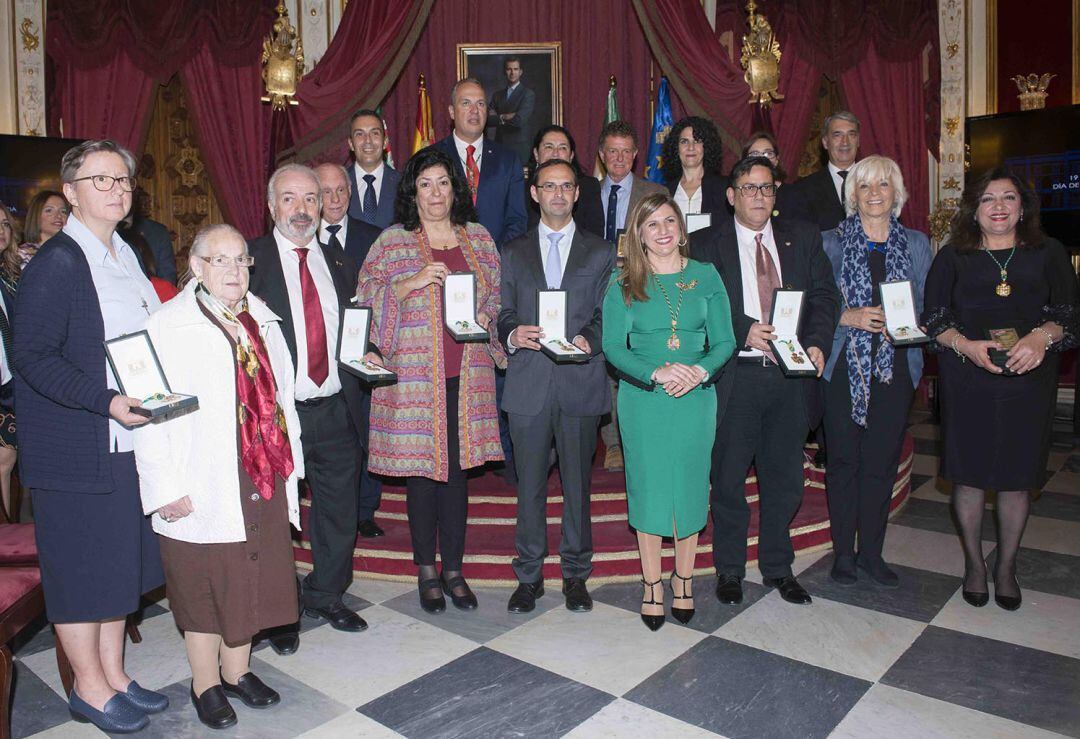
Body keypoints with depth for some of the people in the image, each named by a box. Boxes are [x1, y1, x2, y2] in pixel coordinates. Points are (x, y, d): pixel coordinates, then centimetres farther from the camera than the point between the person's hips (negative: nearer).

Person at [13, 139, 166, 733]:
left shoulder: (124, 255, 12)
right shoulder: (55, 264, -13)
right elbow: (33, 358, -17)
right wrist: (107, 400, -26)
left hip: (127, 440, 8)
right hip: (76, 449, -8)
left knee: (120, 561, 16)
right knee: (80, 566, 5)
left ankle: (113, 674, 31)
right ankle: (89, 688, 22)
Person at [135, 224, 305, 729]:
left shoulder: (262, 321, 10)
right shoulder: (166, 327, -9)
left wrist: (288, 464, 12)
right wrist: (167, 487, -16)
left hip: (263, 481, 6)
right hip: (202, 491, -5)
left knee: (251, 578, 15)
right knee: (204, 585, 8)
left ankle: (237, 670, 34)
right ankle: (206, 684, 28)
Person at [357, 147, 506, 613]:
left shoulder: (478, 238, 11)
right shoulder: (392, 241, 2)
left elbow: (497, 295, 16)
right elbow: (365, 300, -3)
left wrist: (486, 319, -4)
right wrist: (412, 283, -15)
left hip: (466, 374, 2)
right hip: (413, 374, -2)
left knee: (457, 466, 7)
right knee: (421, 467, 3)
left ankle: (454, 569, 22)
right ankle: (426, 571, 20)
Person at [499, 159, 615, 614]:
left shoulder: (601, 253, 10)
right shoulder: (513, 253, 14)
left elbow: (607, 316, 4)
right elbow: (503, 314, 9)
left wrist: (588, 340, -16)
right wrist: (512, 334, -13)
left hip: (581, 382, 0)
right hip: (528, 383, 1)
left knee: (577, 482, 7)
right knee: (530, 483, 6)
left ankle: (575, 573, 22)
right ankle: (529, 575, 20)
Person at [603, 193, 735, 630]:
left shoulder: (707, 276, 5)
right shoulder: (623, 285, 2)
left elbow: (724, 340, 3)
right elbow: (613, 346, -4)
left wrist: (700, 370, -17)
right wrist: (656, 373, -19)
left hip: (696, 397, 1)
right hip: (642, 400, -1)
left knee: (690, 485, 8)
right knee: (648, 487, 5)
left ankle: (684, 580, 26)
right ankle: (652, 585, 20)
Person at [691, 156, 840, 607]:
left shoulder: (803, 238, 12)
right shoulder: (707, 245, 2)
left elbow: (824, 295, 6)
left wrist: (817, 342, -11)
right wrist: (744, 332, -20)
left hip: (791, 374, 3)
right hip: (735, 377, -3)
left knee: (785, 478, 12)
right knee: (729, 478, 7)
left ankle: (777, 566, 30)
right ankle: (729, 568, 24)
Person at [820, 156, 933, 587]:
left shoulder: (917, 244, 10)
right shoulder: (832, 243, 3)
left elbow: (926, 307, 10)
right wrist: (850, 317, -17)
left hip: (895, 368, 2)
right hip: (844, 367, -2)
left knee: (882, 461, 6)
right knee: (843, 460, 4)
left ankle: (871, 551, 21)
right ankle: (843, 552, 17)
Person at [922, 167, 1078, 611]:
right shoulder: (952, 258, 7)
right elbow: (933, 318, 2)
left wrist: (1042, 337, -17)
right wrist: (967, 346, -16)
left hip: (1028, 379, 1)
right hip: (967, 380, -1)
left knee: (1016, 475, 7)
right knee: (969, 472, 5)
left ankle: (1006, 568, 25)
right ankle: (974, 563, 24)